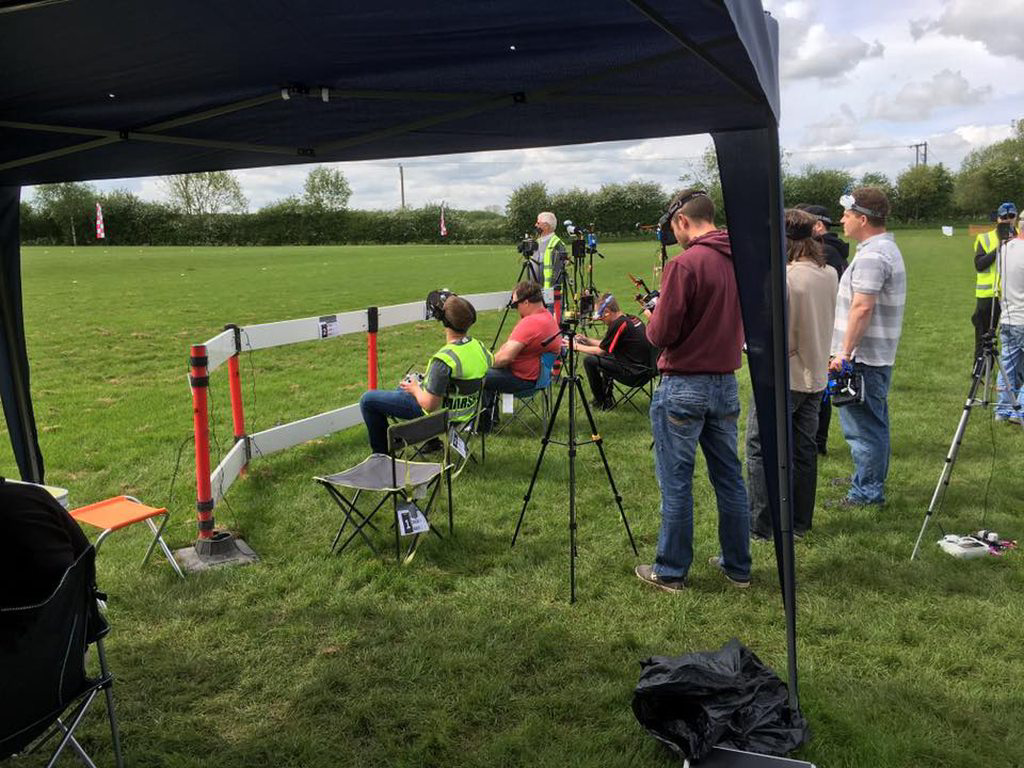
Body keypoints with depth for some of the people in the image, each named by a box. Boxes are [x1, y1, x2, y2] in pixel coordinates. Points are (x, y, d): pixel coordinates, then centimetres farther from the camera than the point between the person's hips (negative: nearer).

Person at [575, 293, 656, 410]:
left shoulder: (618, 324, -16)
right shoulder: (632, 319, 11)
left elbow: (601, 350, -7)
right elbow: (608, 344, 22)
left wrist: (577, 346, 6)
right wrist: (587, 340, 23)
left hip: (634, 375, -10)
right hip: (645, 369, 10)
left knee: (589, 361, -6)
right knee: (606, 357, 27)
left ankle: (601, 402, 7)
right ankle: (606, 395, 30)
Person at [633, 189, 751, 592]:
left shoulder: (685, 264, -16)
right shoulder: (737, 261, 4)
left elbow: (661, 334, -17)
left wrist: (652, 317, 5)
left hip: (683, 386, -7)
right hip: (726, 382, 7)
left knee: (676, 482, 3)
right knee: (729, 478, 15)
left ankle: (671, 571, 14)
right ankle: (738, 566, 25)